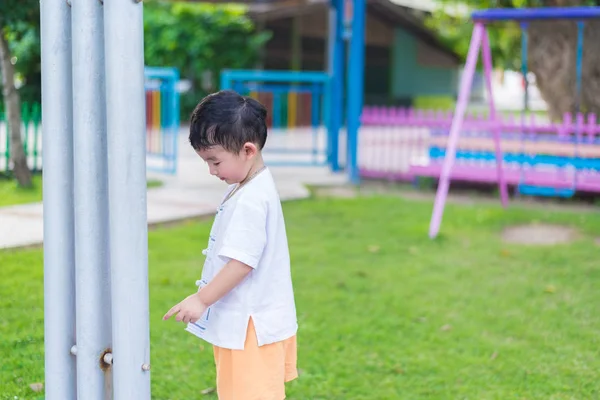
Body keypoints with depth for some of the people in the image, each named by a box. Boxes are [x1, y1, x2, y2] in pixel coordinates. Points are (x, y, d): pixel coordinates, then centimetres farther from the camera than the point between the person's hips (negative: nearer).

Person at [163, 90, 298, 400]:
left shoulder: (251, 200, -23)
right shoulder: (248, 188, 9)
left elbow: (242, 262, -27)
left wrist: (201, 300, -23)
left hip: (250, 327, -10)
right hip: (244, 321, 11)